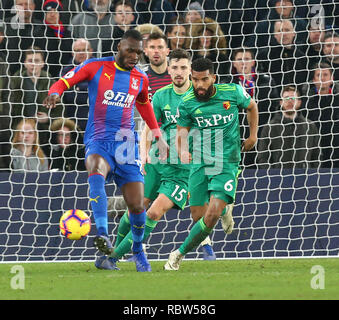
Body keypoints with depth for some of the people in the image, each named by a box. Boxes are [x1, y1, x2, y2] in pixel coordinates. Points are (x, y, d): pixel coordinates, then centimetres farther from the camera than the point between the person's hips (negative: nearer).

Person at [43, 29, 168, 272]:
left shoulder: (141, 78, 12)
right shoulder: (95, 67, 0)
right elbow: (64, 82, -4)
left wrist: (159, 136, 32)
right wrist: (55, 93, -27)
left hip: (126, 142, 3)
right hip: (98, 140, -3)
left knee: (137, 205, -3)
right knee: (96, 168, -38)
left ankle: (138, 251, 25)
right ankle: (103, 236, -50)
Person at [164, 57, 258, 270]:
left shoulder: (233, 92, -6)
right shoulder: (187, 103, -6)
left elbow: (251, 106, 14)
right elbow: (182, 132, -3)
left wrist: (253, 136, 10)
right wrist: (183, 151, -24)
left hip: (227, 164, -2)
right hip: (199, 164, 2)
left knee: (212, 216, -18)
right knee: (202, 216, 3)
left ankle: (180, 253, -5)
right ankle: (225, 210, 39)